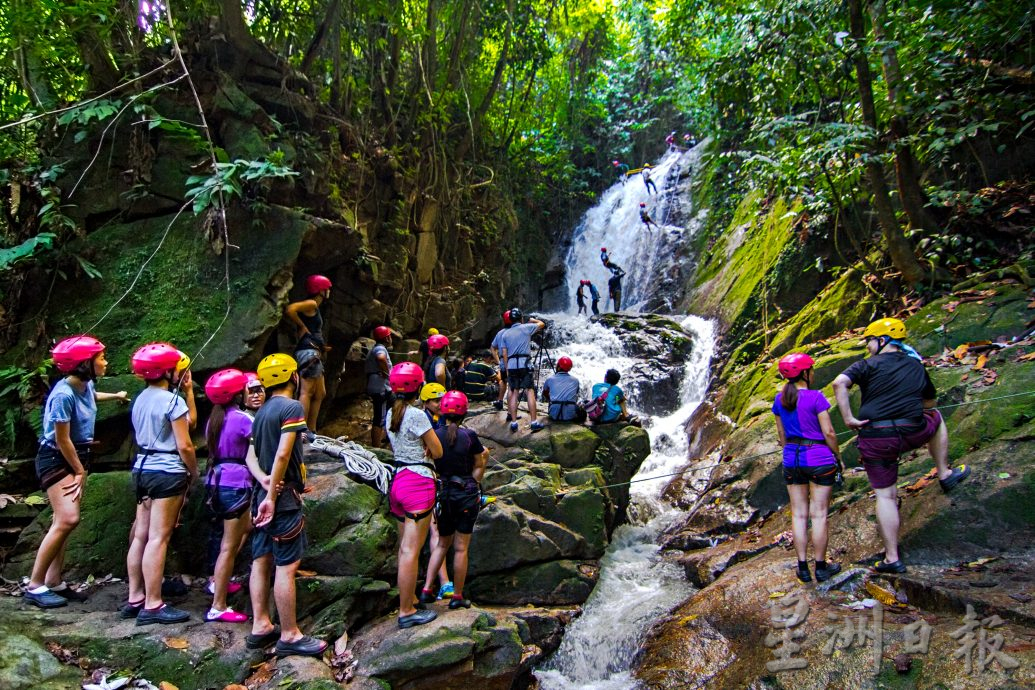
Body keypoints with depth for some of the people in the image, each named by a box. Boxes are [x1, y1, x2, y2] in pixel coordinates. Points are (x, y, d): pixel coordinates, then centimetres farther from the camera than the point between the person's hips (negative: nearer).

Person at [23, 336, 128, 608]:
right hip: (56, 460, -9)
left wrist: (115, 396, 40)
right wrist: (80, 471, -11)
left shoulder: (86, 385, -1)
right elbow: (62, 441, -20)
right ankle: (34, 586, -8)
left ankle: (54, 583, 16)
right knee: (67, 519, -18)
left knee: (64, 521, 9)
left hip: (77, 456, 9)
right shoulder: (63, 395, -26)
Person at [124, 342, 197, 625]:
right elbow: (184, 446, -14)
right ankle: (153, 605, -2)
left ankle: (135, 599, 20)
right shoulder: (173, 401, -13)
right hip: (168, 472, -9)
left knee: (140, 536, 12)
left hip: (142, 469, 9)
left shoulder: (140, 400, 12)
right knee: (158, 538, -6)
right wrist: (194, 472, -1)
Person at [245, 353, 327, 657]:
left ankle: (261, 627, 20)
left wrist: (264, 481, -8)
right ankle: (290, 636, 2)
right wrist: (273, 496, -19)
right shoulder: (292, 407, -13)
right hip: (284, 495, -9)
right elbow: (282, 454, -21)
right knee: (287, 565, -4)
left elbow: (251, 456, 8)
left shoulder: (262, 412, 14)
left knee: (262, 560, 12)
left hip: (263, 493, 9)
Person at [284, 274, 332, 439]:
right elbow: (290, 309, -23)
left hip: (314, 353, 11)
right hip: (308, 351, -11)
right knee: (307, 392, -14)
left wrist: (321, 346, 20)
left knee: (320, 394, 12)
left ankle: (311, 431, 15)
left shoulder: (315, 308, 23)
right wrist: (302, 327, -13)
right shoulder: (311, 304, -6)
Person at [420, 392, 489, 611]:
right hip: (467, 494, -2)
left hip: (443, 492, 2)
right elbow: (478, 467, -3)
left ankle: (427, 589, 12)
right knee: (461, 548, 7)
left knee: (442, 544, 19)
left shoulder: (434, 435, -4)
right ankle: (457, 597, 15)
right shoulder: (470, 436, -9)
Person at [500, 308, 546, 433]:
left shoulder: (506, 334, 12)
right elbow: (542, 324, 18)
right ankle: (534, 422, -4)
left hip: (511, 365, 3)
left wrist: (507, 369, 17)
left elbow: (505, 354, 11)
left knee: (514, 393, 7)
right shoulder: (526, 328, 3)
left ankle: (513, 423, 7)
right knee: (530, 391, -1)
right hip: (524, 364, -3)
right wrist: (532, 320, 36)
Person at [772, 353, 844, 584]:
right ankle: (821, 567, 12)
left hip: (792, 459, 5)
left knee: (798, 515, 8)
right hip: (819, 459, -5)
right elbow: (828, 432, -11)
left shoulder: (779, 399, 4)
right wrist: (839, 457, 2)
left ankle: (803, 567, 13)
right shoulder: (816, 397, -12)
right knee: (818, 515, 3)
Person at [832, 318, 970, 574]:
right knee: (935, 417, 36)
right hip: (913, 433, 3)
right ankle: (945, 474, 42)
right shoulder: (916, 366, 13)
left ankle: (892, 559, 12)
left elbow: (839, 383, -19)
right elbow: (929, 403, 26)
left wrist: (848, 419, -15)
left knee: (885, 496, 9)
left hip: (875, 438, -2)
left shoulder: (869, 365, 0)